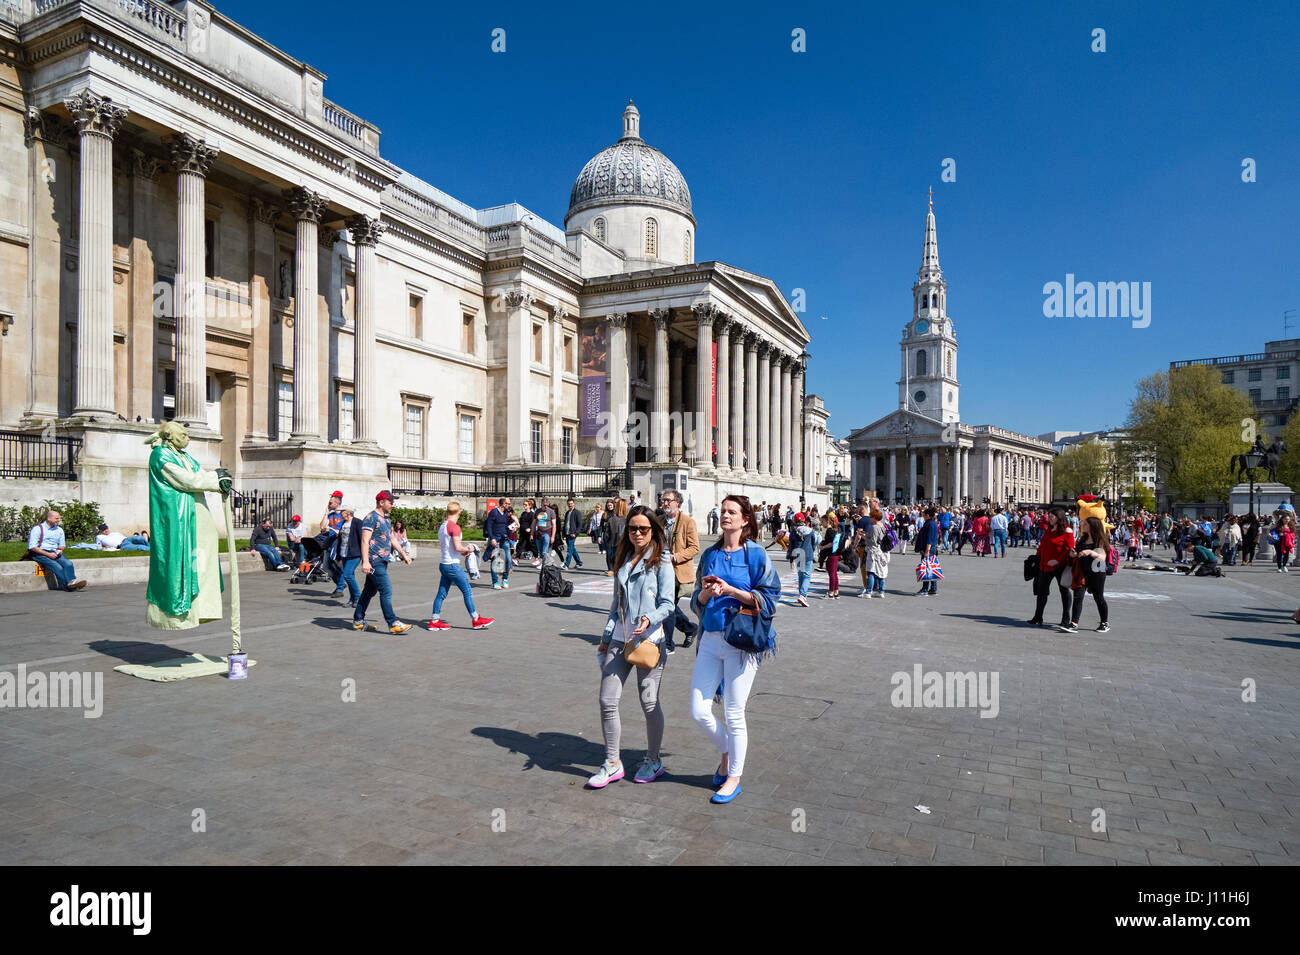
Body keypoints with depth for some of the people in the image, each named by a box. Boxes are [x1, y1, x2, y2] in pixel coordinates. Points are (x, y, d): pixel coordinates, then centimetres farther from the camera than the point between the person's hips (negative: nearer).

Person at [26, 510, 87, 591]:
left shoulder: (59, 530, 19)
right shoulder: (37, 529, 1)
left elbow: (63, 545, 26)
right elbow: (32, 547, -7)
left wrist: (60, 550, 1)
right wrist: (48, 554, -16)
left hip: (55, 553, 5)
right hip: (40, 554, -5)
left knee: (68, 564, -29)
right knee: (58, 567, -32)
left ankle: (72, 582, -46)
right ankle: (67, 585, -38)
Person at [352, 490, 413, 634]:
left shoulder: (385, 519, 18)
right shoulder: (371, 517, -11)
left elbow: (392, 539, 28)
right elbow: (365, 540, -17)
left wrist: (403, 555, 27)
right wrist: (365, 561, -25)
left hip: (382, 561, 10)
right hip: (374, 561, -10)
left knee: (370, 591, 14)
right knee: (386, 590, -11)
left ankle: (358, 621, 22)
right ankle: (393, 623, -10)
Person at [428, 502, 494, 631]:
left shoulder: (442, 526, 13)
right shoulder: (454, 527, -15)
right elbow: (458, 547, -22)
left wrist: (462, 551, 16)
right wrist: (468, 549, -3)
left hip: (443, 564, 9)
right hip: (452, 565, -9)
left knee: (442, 593, 11)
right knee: (468, 591, -1)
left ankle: (434, 621, 13)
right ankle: (476, 620, 5)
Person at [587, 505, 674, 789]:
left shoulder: (661, 562, -5)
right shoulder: (623, 561, 13)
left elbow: (667, 604, -9)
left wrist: (650, 619, -28)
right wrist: (606, 637, 19)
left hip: (649, 640, -5)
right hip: (620, 639, 5)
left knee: (649, 703, 5)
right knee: (607, 701, 1)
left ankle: (654, 761, 26)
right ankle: (612, 764, 17)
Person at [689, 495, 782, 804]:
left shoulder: (755, 554, -4)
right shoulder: (710, 555, 10)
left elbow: (769, 597, -9)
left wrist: (730, 590, -16)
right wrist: (706, 592, -8)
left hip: (741, 641, -5)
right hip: (710, 639, 5)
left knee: (734, 714, 4)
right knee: (699, 711, 5)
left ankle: (734, 777, 23)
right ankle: (726, 753, 33)